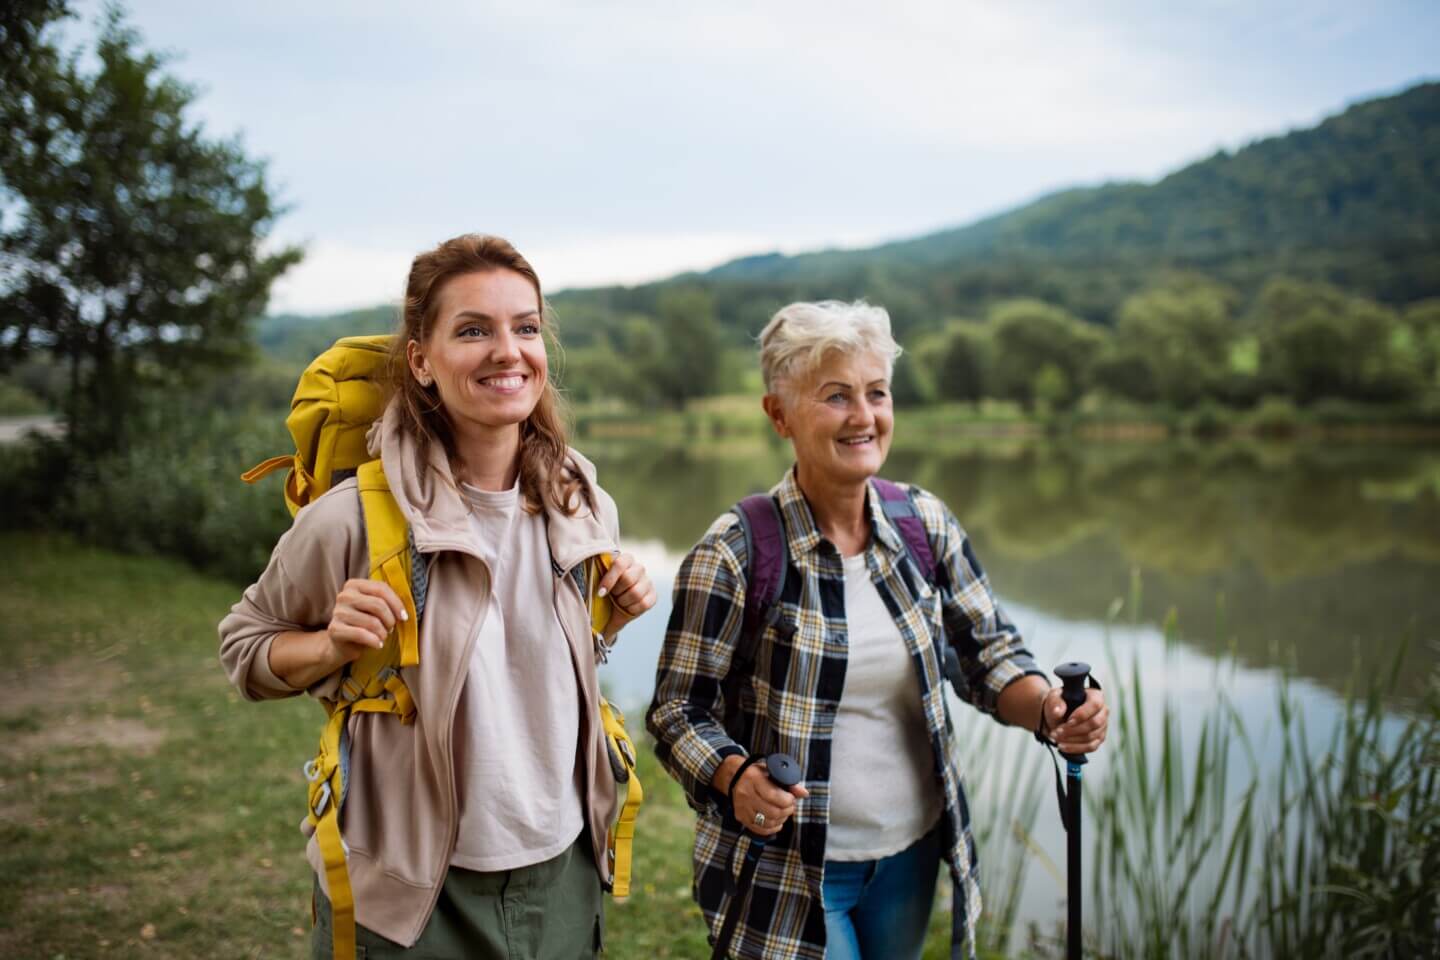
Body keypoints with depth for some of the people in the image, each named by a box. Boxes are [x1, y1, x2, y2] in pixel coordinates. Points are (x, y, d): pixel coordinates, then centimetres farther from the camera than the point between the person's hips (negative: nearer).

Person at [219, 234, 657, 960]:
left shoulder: (584, 510, -5)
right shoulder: (353, 519, -18)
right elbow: (244, 647, -3)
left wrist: (611, 619, -7)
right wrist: (334, 646, -21)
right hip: (411, 894, -4)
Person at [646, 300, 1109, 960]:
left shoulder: (926, 524, -3)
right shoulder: (732, 557, -17)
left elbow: (989, 654, 3)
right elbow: (679, 711, -12)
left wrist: (1049, 709, -17)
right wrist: (735, 777, -31)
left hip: (913, 855, 5)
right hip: (788, 870, -5)